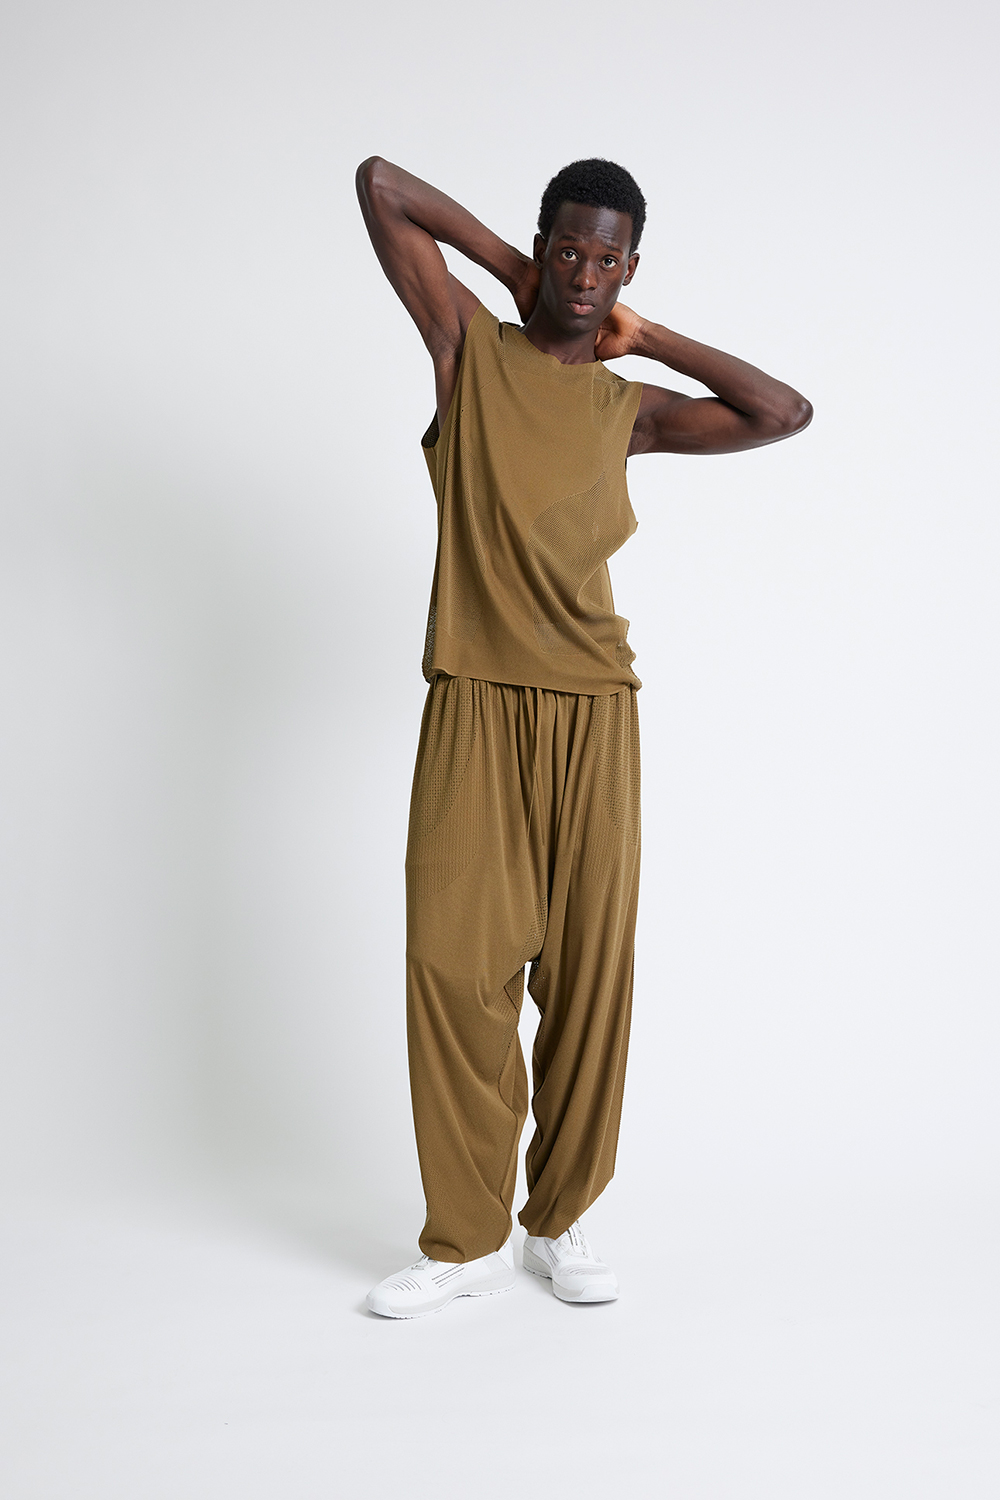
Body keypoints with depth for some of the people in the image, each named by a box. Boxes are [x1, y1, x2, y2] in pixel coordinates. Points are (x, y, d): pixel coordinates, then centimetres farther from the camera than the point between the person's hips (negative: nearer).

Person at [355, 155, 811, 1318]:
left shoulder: (632, 409, 15)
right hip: (474, 702, -2)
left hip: (593, 708, 2)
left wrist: (648, 338, 11)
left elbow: (785, 413, 7)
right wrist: (502, 263, 14)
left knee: (589, 965, 2)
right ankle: (467, 1239, 8)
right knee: (455, 959, -5)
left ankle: (560, 1219, 18)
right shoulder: (469, 344, 10)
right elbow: (378, 183, 8)